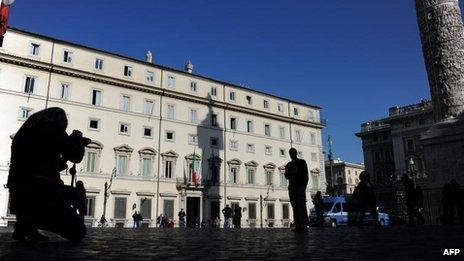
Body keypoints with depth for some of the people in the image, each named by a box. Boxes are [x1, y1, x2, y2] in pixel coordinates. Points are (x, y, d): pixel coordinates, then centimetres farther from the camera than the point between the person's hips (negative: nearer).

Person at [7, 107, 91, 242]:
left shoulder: (23, 131, 21)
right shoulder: (52, 127, -4)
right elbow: (76, 156, 0)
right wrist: (77, 138, 16)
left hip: (18, 195, 8)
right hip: (40, 192, -8)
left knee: (74, 194, 30)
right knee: (78, 232, 2)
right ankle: (31, 220, -11)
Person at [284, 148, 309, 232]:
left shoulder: (302, 162, 8)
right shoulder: (289, 165, 20)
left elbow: (305, 175, 2)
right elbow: (286, 176, 13)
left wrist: (304, 186, -9)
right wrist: (291, 172, -7)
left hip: (300, 187, -4)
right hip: (292, 187, 4)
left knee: (302, 206, -10)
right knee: (295, 207, -1)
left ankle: (304, 225, -14)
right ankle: (298, 225, -3)